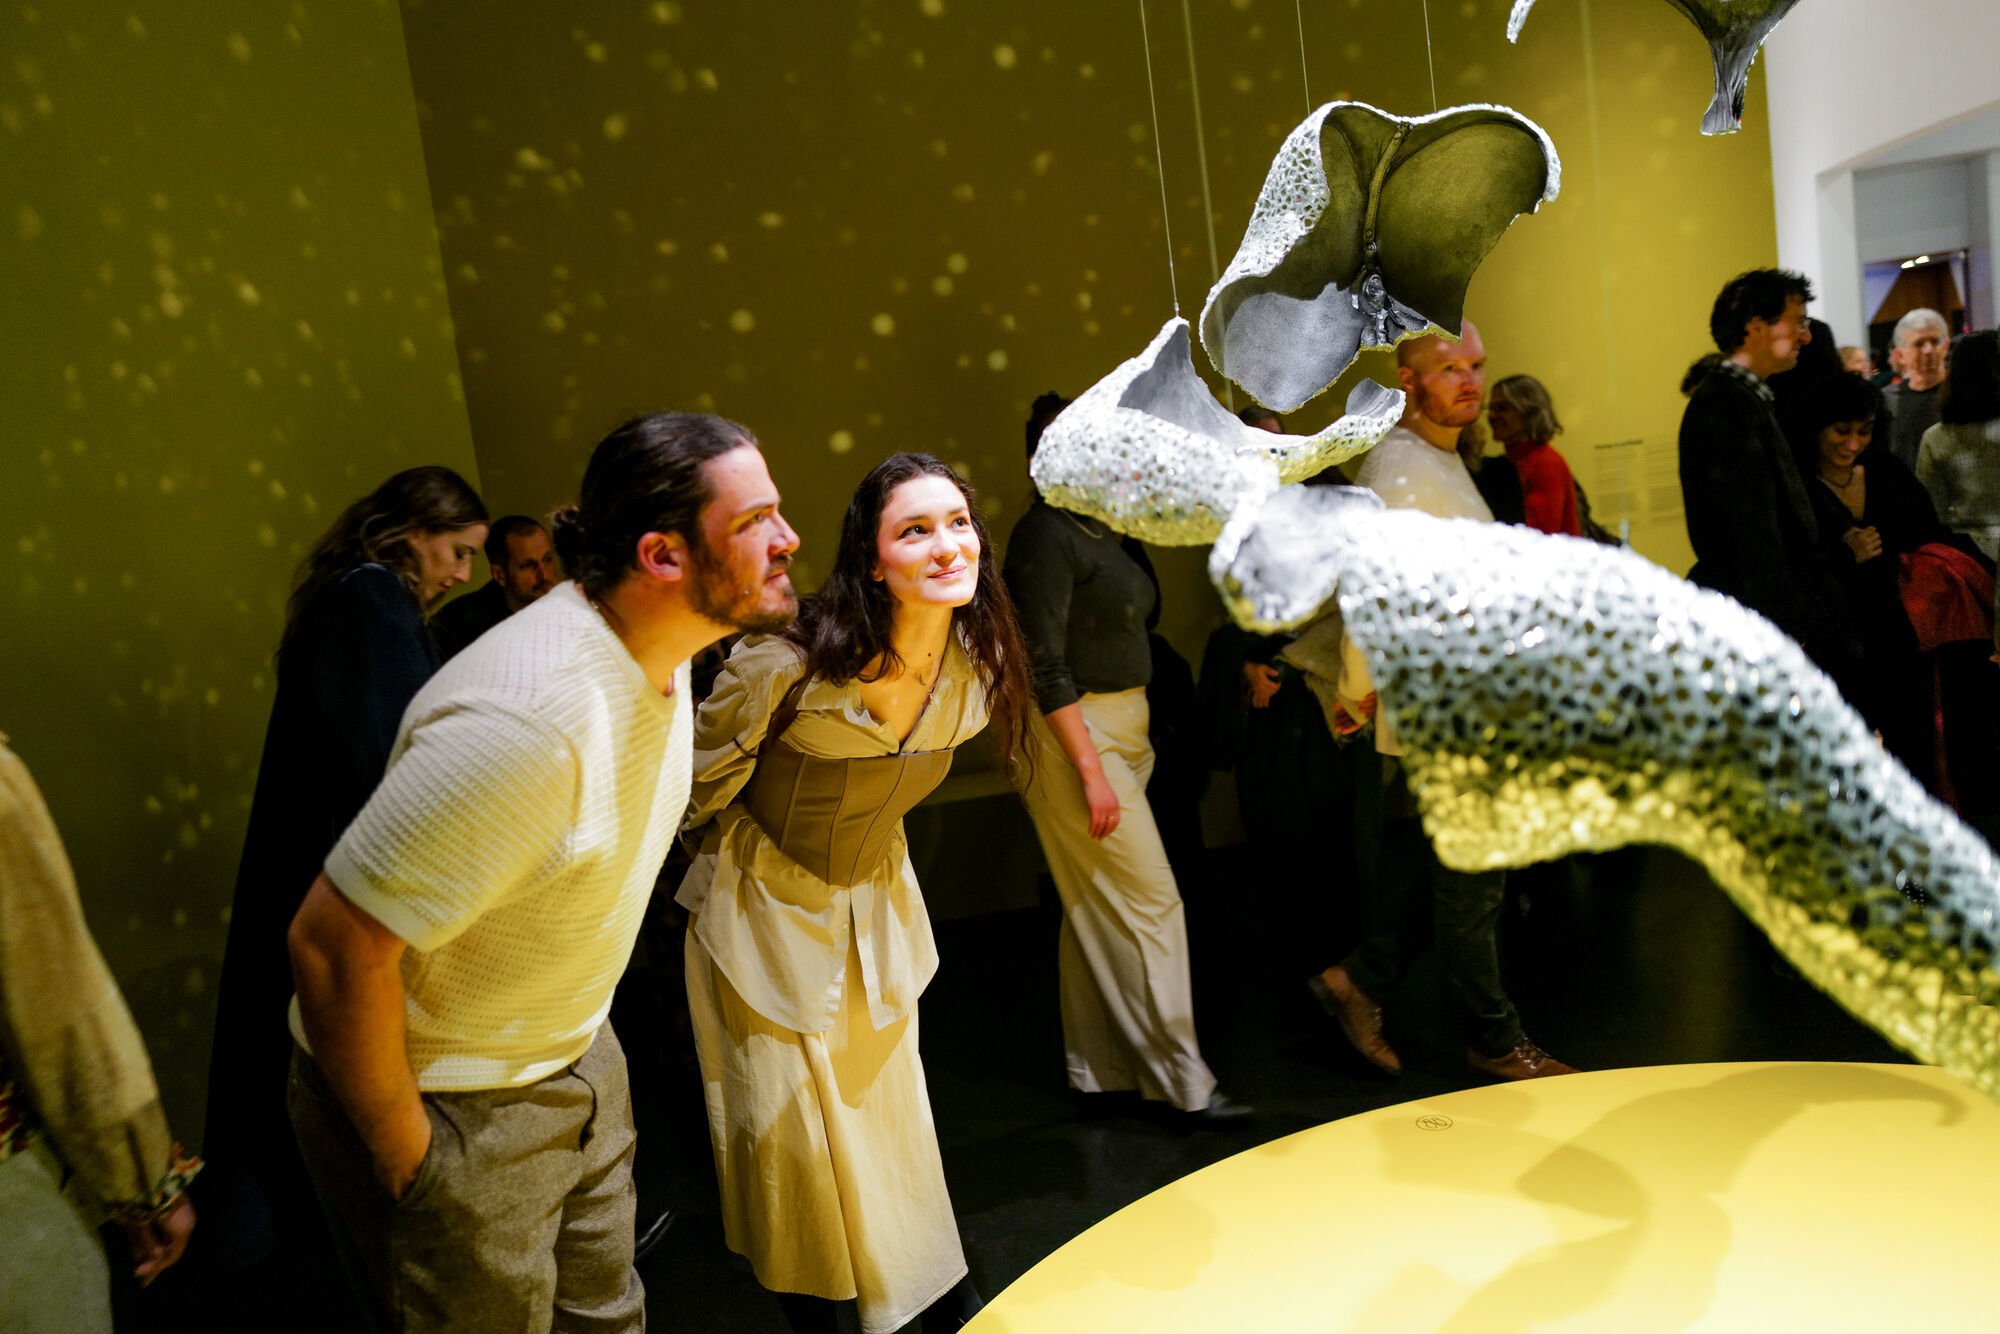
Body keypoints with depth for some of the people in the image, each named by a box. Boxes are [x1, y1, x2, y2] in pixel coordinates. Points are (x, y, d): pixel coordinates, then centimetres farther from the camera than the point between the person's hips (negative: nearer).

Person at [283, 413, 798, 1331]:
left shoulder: (656, 651, -5)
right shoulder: (529, 716, -35)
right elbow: (334, 944, -30)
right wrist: (407, 1160, -18)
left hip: (579, 1058, 8)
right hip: (448, 1106, -8)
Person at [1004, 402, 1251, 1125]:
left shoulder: (1097, 528, 13)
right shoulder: (1045, 535, -15)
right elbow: (1045, 668, -20)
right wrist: (1091, 772, -21)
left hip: (1118, 731, 9)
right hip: (1078, 736, -9)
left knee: (1097, 909, 13)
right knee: (1149, 901, -5)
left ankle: (1098, 1067, 23)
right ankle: (1182, 1081, 5)